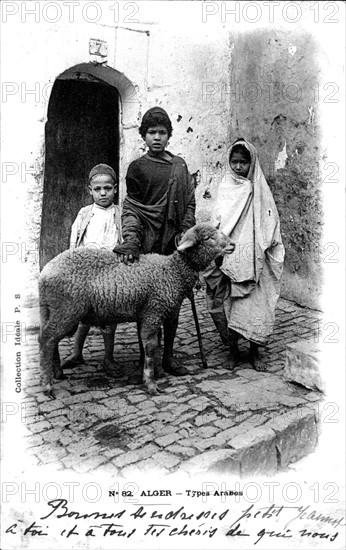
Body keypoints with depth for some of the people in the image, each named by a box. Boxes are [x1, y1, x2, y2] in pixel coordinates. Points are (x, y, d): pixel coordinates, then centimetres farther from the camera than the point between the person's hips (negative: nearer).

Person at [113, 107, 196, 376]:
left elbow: (189, 203, 11)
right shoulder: (138, 167, 3)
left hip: (175, 244, 3)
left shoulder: (180, 165, 13)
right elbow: (130, 209, -2)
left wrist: (185, 234, -3)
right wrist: (130, 241, -15)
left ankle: (168, 355, 19)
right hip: (147, 245, -3)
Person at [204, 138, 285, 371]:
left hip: (254, 262, 0)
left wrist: (275, 253, 2)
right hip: (228, 259, 1)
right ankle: (233, 350, 20)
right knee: (227, 306, 3)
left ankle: (255, 352, 15)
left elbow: (271, 226, 8)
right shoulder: (225, 189, 6)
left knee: (256, 304, -1)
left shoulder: (261, 192, 5)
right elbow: (217, 223, 5)